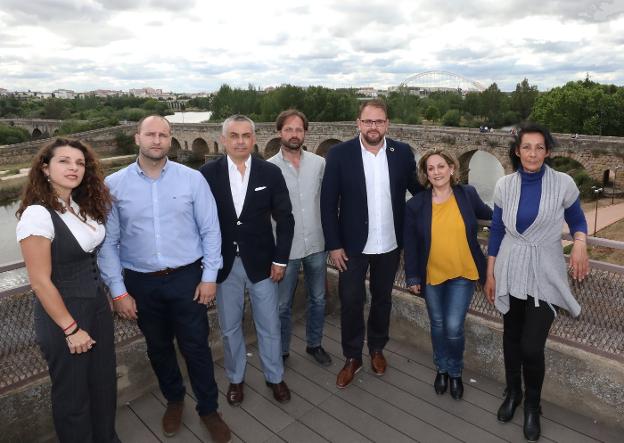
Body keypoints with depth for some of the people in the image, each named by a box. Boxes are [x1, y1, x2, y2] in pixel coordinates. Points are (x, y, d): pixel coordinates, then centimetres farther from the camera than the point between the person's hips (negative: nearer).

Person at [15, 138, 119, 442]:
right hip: (62, 313, -7)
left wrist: (110, 295, 2)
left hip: (97, 303, 7)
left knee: (104, 382, 21)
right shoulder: (37, 214, -20)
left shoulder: (84, 206, 2)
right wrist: (71, 329, -15)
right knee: (73, 392, 14)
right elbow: (40, 282, -19)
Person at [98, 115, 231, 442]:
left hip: (187, 278, -1)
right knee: (158, 349, 19)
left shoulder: (192, 179, -7)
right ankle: (174, 400, 46)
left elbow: (210, 231, -3)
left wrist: (209, 276, -5)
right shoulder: (113, 185, -4)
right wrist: (118, 291, -2)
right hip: (141, 283, 2)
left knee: (196, 347, 8)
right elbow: (108, 242, -1)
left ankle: (208, 409, 32)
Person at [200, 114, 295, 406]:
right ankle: (235, 378, 38)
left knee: (269, 326, 13)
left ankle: (275, 377, 36)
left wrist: (280, 259, -5)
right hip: (224, 264, 0)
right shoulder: (208, 173, -6)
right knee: (230, 327, 15)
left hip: (261, 262, 0)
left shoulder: (270, 172, -5)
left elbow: (284, 219, -2)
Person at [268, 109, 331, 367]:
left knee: (318, 299, 18)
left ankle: (314, 344, 39)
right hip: (285, 248, -2)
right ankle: (281, 351, 33)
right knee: (283, 305, 12)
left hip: (316, 244, 3)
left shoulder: (319, 163, -2)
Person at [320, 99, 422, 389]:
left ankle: (377, 348, 41)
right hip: (353, 245, -2)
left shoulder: (403, 153, -3)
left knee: (382, 299, 18)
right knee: (351, 302, 8)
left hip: (390, 244, 2)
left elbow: (418, 189, 4)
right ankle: (352, 357, 29)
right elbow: (328, 202, -9)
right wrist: (333, 244, -11)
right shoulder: (339, 154, -10)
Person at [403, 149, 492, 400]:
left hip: (463, 274, 0)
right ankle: (441, 368, 40)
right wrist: (412, 277, -2)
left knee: (454, 328, -3)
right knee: (438, 326, 15)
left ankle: (455, 372, 26)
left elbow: (488, 214, 14)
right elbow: (410, 244, -3)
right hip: (432, 275, 1)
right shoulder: (416, 204, -8)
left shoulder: (468, 194, -6)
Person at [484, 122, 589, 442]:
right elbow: (496, 230, 4)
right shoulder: (504, 185, -2)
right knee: (511, 337, 15)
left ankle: (532, 406, 24)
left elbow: (577, 220, 6)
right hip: (510, 272, 2)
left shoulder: (563, 184, -8)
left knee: (532, 346, -4)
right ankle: (512, 393, 39)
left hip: (545, 276, -2)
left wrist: (580, 243, -18)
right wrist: (490, 274, 5)